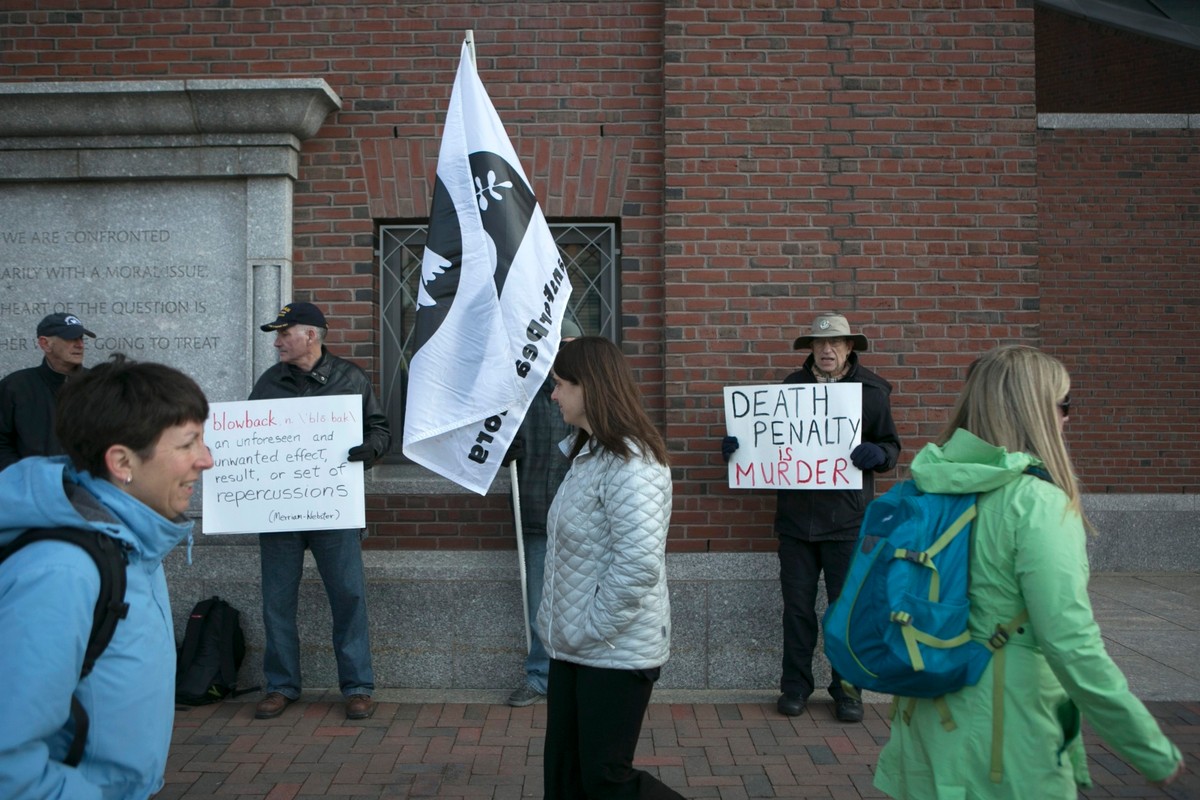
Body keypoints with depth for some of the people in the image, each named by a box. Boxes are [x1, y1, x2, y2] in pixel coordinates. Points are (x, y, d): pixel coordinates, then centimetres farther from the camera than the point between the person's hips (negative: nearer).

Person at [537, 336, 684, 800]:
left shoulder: (629, 464, -20)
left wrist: (593, 629, -20)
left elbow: (639, 564, -29)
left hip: (615, 652, -9)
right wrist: (567, 627, 12)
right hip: (575, 646, 10)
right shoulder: (589, 453, 12)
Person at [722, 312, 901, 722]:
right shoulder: (792, 385, 9)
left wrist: (877, 454, -19)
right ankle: (795, 685, 20)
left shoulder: (872, 389, 3)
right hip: (796, 516, 2)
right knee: (797, 606, 7)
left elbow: (891, 447, 4)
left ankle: (847, 689, 19)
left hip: (847, 519, -2)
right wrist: (737, 447, -4)